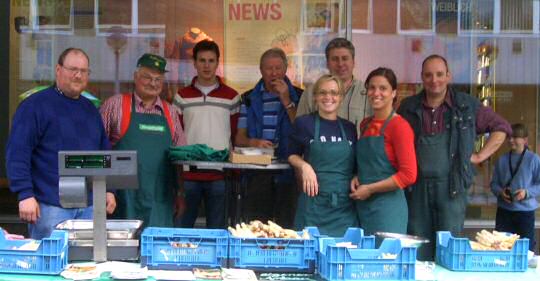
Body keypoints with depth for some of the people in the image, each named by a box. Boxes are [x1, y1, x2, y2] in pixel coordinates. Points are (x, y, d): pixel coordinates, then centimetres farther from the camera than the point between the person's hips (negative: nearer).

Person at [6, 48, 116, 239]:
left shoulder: (90, 109, 16)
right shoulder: (35, 105, -5)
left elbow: (104, 151, 21)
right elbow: (17, 152, -11)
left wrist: (109, 190, 13)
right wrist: (25, 194, -18)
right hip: (51, 207, -6)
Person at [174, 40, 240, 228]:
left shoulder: (232, 97, 6)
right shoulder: (182, 96, 7)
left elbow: (236, 135, 8)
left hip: (220, 174, 0)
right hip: (188, 172, 1)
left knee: (217, 228, 6)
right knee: (183, 226, 7)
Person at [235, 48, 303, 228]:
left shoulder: (298, 96, 7)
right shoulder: (250, 99, 12)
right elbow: (239, 138, 10)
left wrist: (286, 101, -8)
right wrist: (253, 142, -12)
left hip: (287, 173, -1)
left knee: (286, 224, -5)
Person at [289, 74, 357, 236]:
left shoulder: (349, 128, 11)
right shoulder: (304, 123, 3)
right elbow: (292, 155, 12)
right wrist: (304, 165, -7)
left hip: (345, 206, 3)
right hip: (315, 200, -2)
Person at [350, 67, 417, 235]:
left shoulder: (399, 126, -10)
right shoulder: (365, 124, 12)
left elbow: (408, 175, -14)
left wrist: (369, 189, -11)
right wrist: (357, 178, 4)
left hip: (388, 207, -6)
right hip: (362, 206, 7)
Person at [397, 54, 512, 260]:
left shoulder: (467, 105, 5)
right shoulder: (408, 107, 8)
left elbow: (501, 127, 13)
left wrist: (481, 156, 5)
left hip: (451, 187, -1)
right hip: (417, 187, 1)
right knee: (418, 253, 4)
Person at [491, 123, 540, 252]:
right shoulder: (502, 160, 6)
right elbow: (494, 183, 9)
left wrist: (527, 192, -19)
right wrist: (500, 192, -10)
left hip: (525, 211, -3)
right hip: (504, 211, 3)